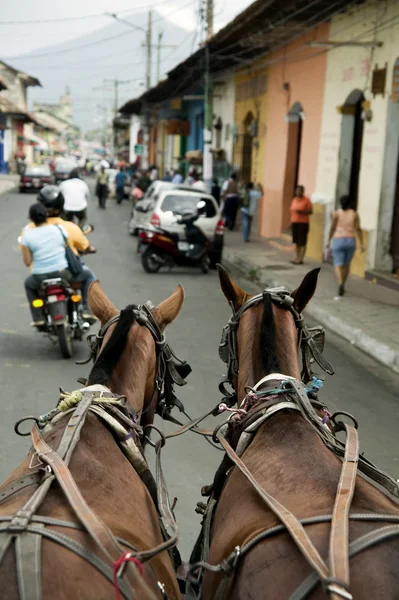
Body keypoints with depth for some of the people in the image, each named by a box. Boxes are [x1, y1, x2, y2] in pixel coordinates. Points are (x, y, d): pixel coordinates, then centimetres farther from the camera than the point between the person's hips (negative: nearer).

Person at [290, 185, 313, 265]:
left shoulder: (306, 200, -5)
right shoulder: (294, 200, 13)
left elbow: (310, 211, -6)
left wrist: (301, 211, -20)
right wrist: (291, 222, 12)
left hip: (303, 223, -6)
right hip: (294, 222, 6)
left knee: (302, 242, -5)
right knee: (296, 241, 8)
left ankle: (301, 259, -3)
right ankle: (297, 257, 16)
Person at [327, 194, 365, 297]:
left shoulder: (337, 213, 1)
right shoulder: (355, 214, 3)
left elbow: (332, 228, 3)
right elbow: (358, 229, -4)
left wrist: (329, 241, 14)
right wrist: (362, 244, -4)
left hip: (338, 241, -2)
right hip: (351, 241, 2)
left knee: (338, 265, -5)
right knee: (347, 263, 22)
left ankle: (340, 284, -29)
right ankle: (342, 285, 27)